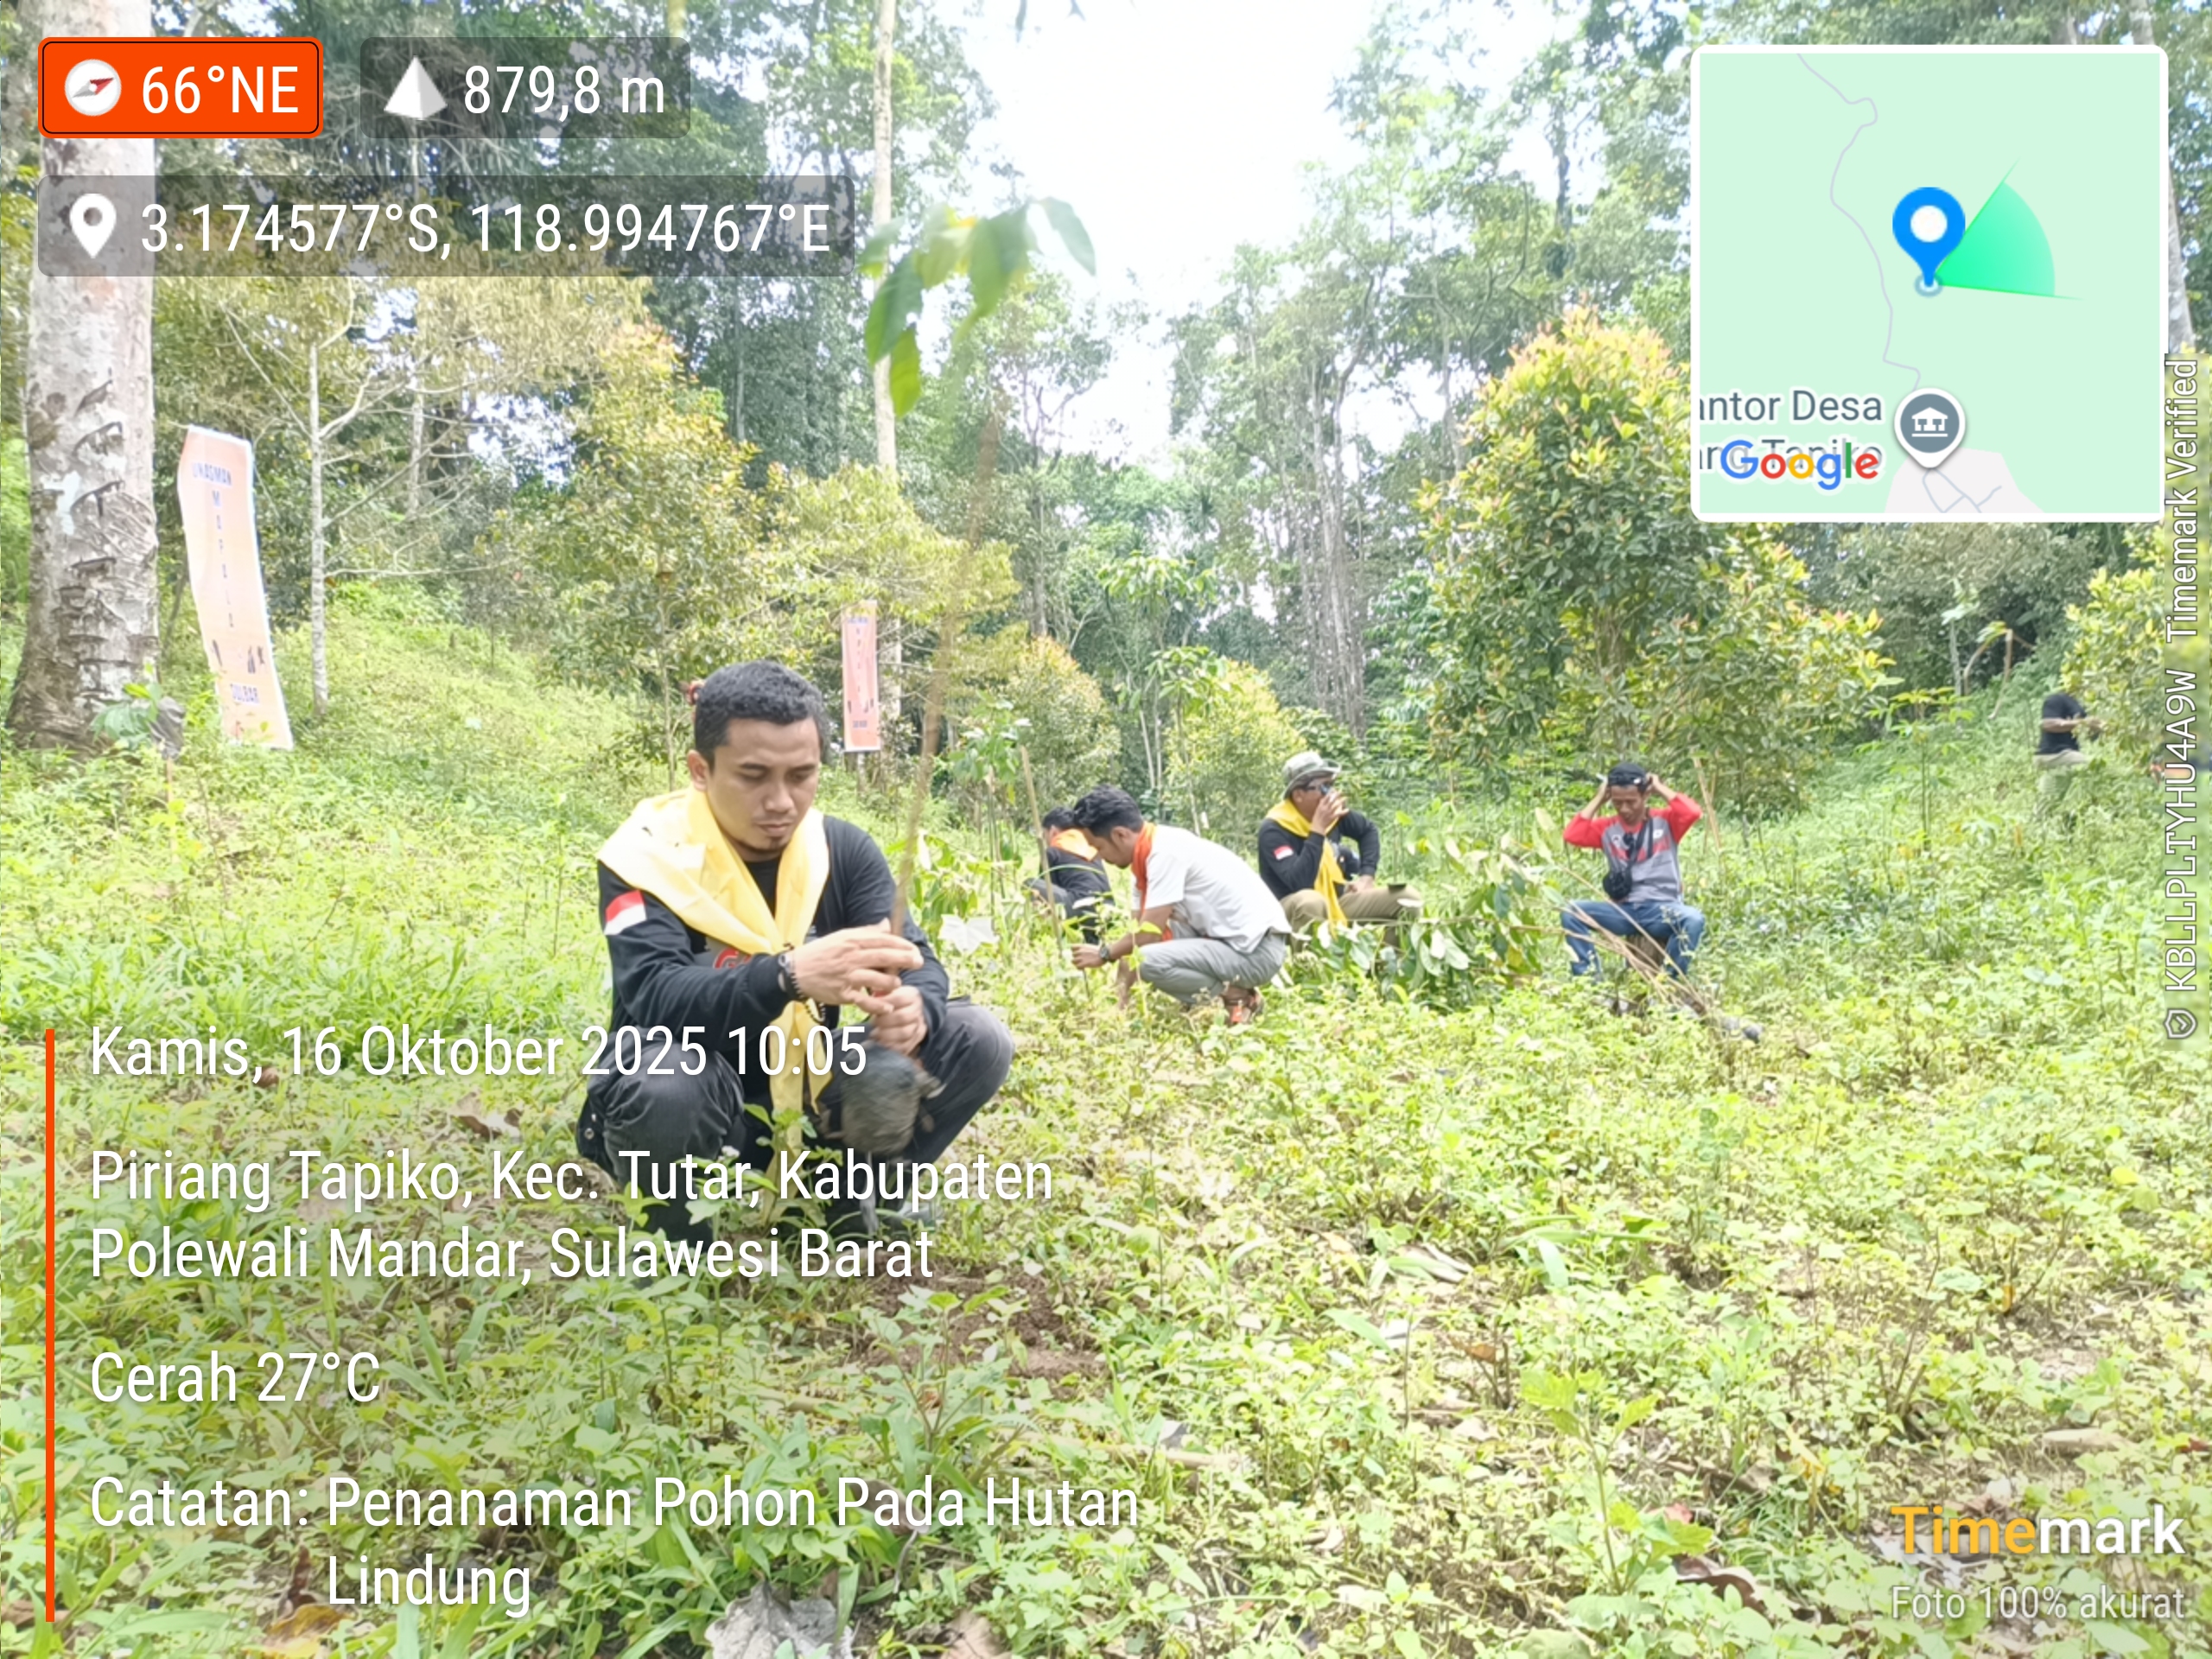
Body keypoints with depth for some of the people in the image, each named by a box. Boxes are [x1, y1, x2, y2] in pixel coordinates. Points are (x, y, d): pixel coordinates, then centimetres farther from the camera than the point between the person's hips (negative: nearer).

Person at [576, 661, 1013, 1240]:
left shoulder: (842, 848, -2)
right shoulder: (646, 855, -16)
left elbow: (916, 960, -11)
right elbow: (656, 999, -31)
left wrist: (915, 1008, -37)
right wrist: (789, 974, -50)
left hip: (811, 1101, 5)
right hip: (704, 1113, -4)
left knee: (978, 1040, -11)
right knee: (665, 1081, -38)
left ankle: (845, 1197, 8)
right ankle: (678, 1232, -6)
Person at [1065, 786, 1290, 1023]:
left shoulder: (1165, 851, -18)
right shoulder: (1149, 853, 10)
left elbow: (1150, 933, -19)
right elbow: (1143, 930, 14)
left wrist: (1105, 954, -3)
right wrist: (1120, 987, 12)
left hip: (1256, 949, -10)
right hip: (1232, 939, 10)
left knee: (1151, 960, -24)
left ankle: (1237, 999, -4)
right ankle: (1231, 987, 12)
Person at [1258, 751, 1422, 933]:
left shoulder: (1334, 811, 0)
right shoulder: (1274, 829, -20)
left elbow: (1368, 830, 22)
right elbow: (1299, 882, -33)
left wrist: (1367, 875, 7)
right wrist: (1318, 830, -31)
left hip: (1338, 901, 7)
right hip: (1291, 910, -7)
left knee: (1408, 898, -5)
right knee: (1309, 901, -42)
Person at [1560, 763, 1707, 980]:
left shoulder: (1665, 821, 5)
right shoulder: (1607, 828, 9)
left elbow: (1693, 812, -14)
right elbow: (1573, 835, -6)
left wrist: (1661, 789, -2)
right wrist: (1598, 799, 1)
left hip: (1662, 910, -2)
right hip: (1623, 912, 2)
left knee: (1694, 919, -35)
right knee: (1571, 912, -21)